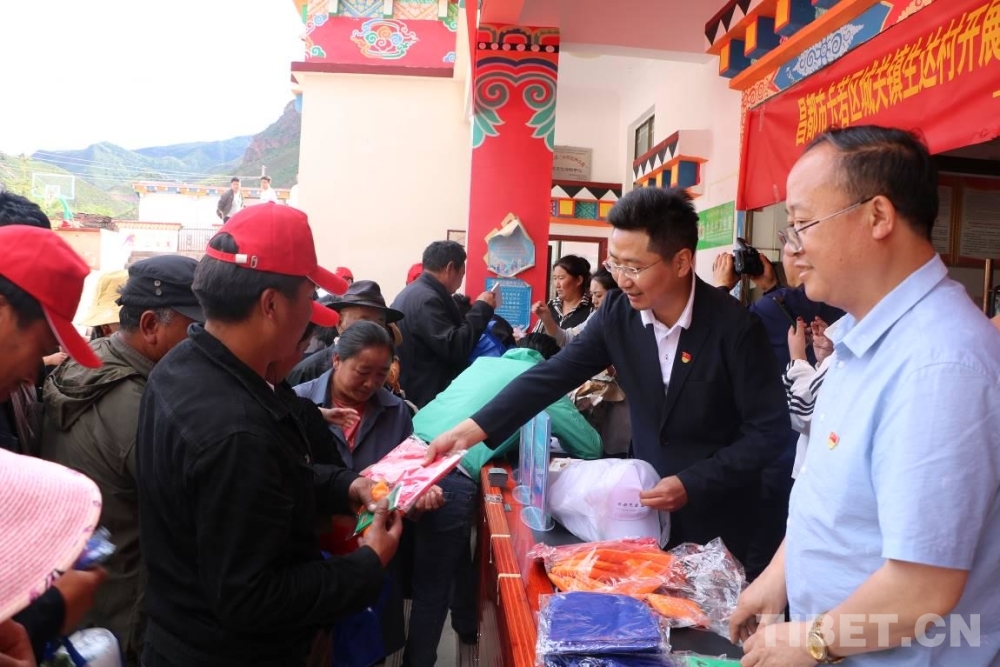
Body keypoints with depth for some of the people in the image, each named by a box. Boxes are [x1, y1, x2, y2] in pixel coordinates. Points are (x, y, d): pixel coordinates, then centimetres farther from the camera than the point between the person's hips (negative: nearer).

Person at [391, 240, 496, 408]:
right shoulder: (426, 299, -21)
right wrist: (482, 308, -18)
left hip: (416, 392, 11)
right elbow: (455, 349, -27)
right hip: (424, 398, -11)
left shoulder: (416, 292, 12)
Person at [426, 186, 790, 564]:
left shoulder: (735, 328, -21)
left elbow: (768, 432, -16)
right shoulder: (618, 313, -10)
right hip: (646, 507, 4)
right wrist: (471, 430, -20)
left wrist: (692, 484, -22)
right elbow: (553, 375, -12)